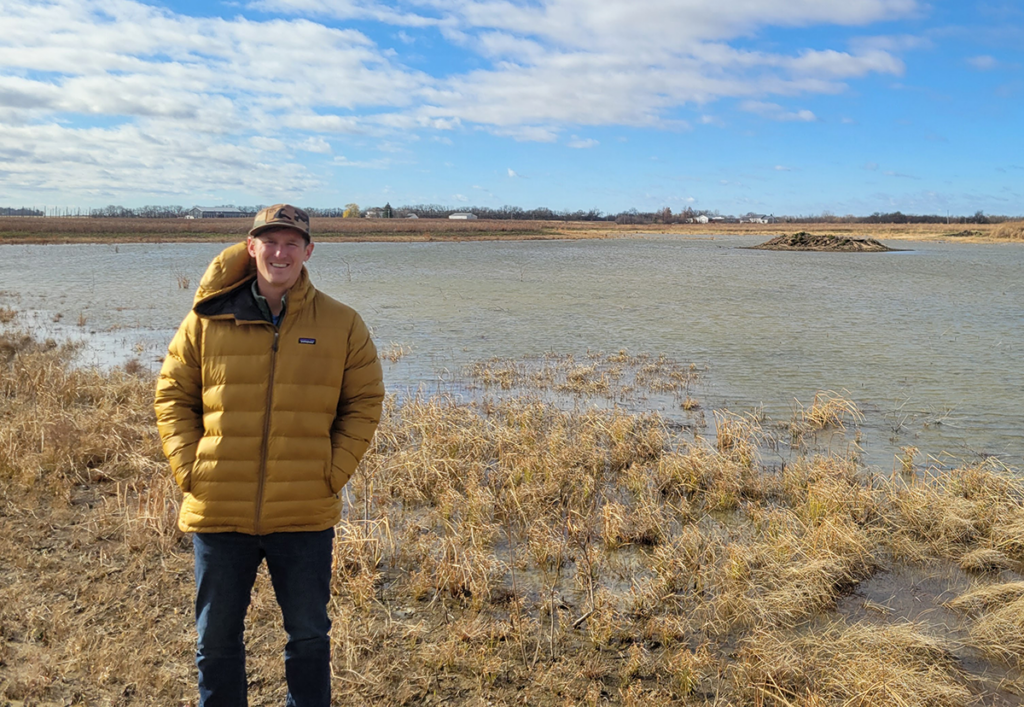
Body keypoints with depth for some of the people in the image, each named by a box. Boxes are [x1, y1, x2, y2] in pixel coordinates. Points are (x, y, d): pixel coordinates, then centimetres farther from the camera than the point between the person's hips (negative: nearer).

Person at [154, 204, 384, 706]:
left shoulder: (341, 324, -2)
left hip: (305, 515, 0)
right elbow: (172, 396, 6)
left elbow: (364, 403, 3)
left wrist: (333, 472, -6)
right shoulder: (208, 318, -2)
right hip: (218, 513, 1)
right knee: (216, 639, 17)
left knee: (309, 636, 16)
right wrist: (189, 467, -4)